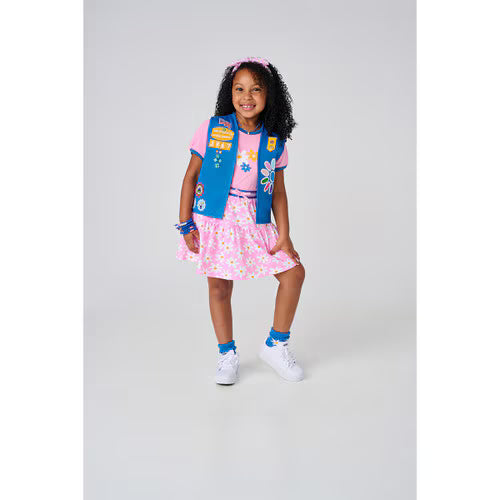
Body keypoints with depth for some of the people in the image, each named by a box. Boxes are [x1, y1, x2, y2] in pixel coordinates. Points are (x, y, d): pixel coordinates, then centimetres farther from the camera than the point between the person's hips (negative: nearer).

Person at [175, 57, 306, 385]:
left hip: (256, 222, 3)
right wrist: (186, 224, -5)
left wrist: (284, 234, -3)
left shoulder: (275, 141, 2)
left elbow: (278, 191, 5)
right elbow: (191, 176, 0)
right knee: (219, 287, 4)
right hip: (215, 220, -2)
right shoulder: (212, 129, -3)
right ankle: (227, 355, 25)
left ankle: (276, 345, 17)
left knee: (294, 273, -1)